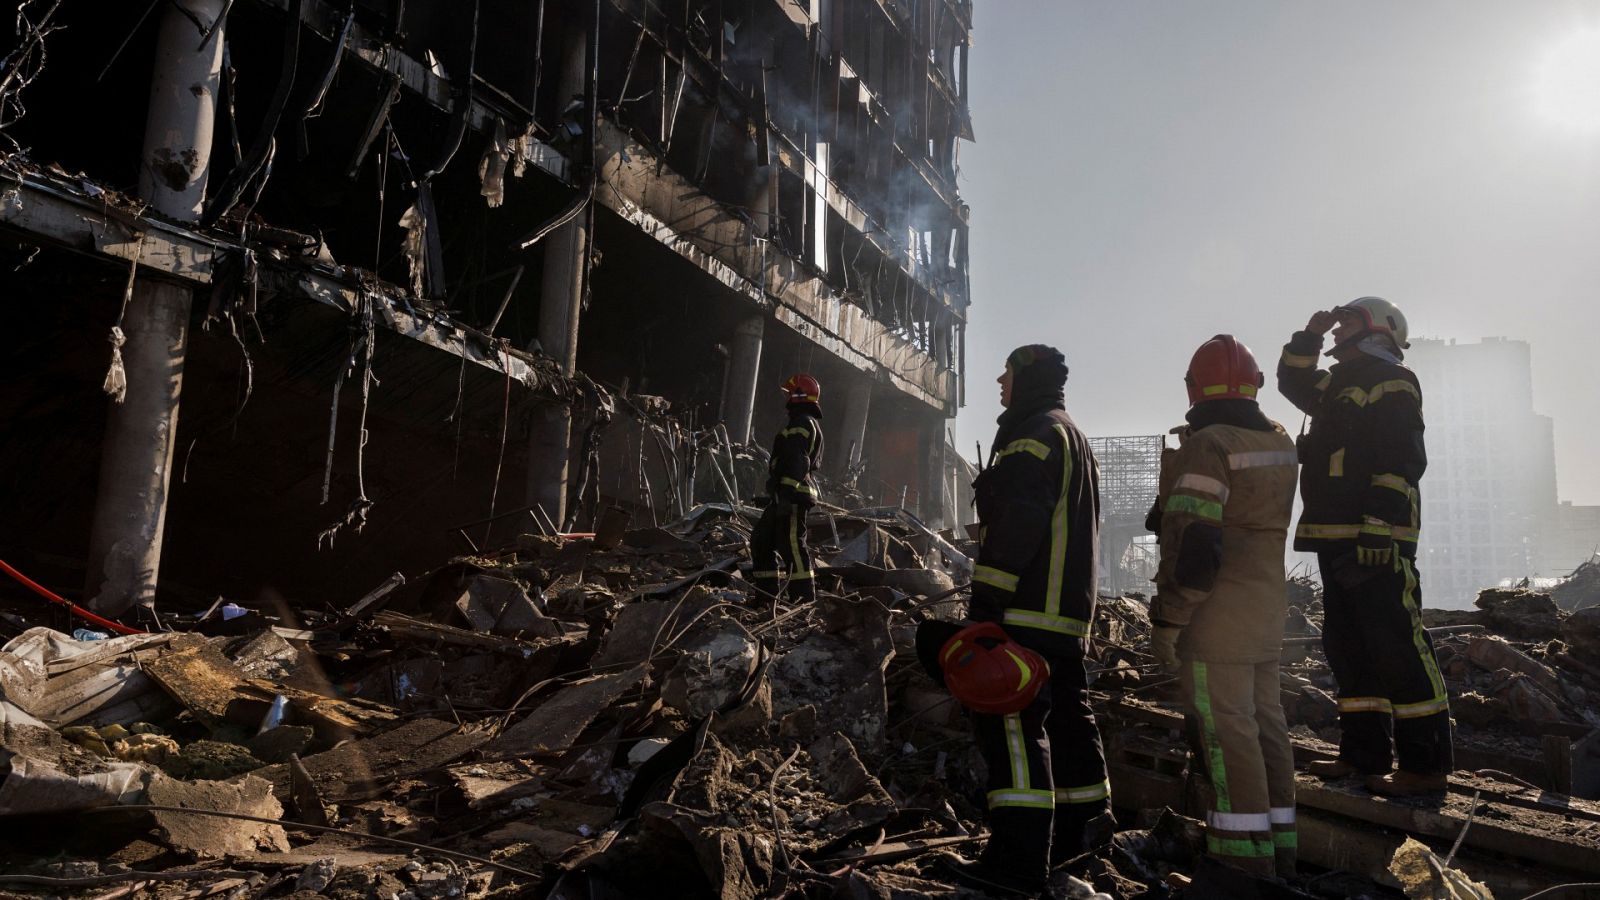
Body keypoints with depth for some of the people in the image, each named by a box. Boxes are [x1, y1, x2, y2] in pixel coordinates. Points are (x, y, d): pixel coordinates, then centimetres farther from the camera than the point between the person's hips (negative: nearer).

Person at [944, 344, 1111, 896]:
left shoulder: (1035, 435, -11)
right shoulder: (1075, 438, 23)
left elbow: (1018, 524, -22)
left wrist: (987, 600, -23)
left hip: (1030, 608, -11)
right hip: (1069, 607, 11)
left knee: (1012, 719, -12)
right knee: (1067, 711, 20)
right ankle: (1086, 815, 34)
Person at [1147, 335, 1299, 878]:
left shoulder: (1206, 446, -16)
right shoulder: (1280, 442, 8)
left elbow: (1191, 542, -22)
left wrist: (1168, 620, -16)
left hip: (1217, 613, -8)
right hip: (1268, 606, 8)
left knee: (1226, 730, -2)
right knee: (1265, 722, 14)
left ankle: (1245, 855, 3)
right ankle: (1278, 844, 23)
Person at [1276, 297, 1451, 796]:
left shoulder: (1389, 381, -6)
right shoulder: (1341, 385, 22)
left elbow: (1401, 460, -16)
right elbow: (1294, 382, 39)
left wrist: (1378, 528, -24)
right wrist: (1310, 336, 22)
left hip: (1376, 540, -10)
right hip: (1338, 539, 10)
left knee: (1396, 647, -9)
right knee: (1349, 648, 10)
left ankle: (1425, 765, -6)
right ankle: (1365, 754, 16)